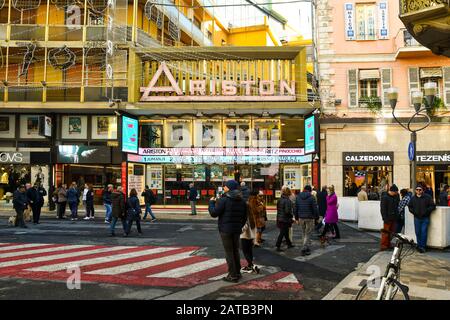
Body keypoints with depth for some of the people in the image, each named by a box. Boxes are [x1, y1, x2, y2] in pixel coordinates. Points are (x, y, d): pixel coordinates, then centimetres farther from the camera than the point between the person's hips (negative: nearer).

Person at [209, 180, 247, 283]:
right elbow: (244, 217, 13)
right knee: (235, 251, 18)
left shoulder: (223, 200, -16)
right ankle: (237, 273, 26)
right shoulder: (242, 201, 8)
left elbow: (214, 213, -15)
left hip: (225, 230, -7)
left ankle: (232, 275, 2)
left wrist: (211, 202, -1)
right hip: (237, 230, 7)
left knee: (229, 252, 0)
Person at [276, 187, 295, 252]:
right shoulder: (287, 201, -19)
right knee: (282, 233, -1)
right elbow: (287, 211, -23)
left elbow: (278, 209, 11)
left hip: (279, 219, 8)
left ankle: (289, 244, 34)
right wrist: (291, 216, -7)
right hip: (285, 220, -8)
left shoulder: (280, 200, 7)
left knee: (286, 232, 20)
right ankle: (278, 246, 1)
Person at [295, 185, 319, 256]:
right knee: (307, 234, 2)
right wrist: (317, 217, 0)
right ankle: (304, 249, -4)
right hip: (309, 218, -4)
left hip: (301, 218, 4)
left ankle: (306, 248, 24)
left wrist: (296, 218, 14)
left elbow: (296, 208, 8)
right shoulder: (311, 197, -10)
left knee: (303, 233, 17)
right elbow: (315, 208, -11)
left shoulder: (298, 197, 4)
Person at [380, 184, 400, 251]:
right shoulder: (385, 197, -12)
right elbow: (383, 209, -13)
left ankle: (388, 244, 21)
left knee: (392, 232, 12)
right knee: (385, 232, -3)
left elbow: (397, 206, 16)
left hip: (394, 218, 7)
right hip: (388, 218, -7)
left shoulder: (396, 196, 7)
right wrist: (385, 218, -17)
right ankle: (383, 245, 3)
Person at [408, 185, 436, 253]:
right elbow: (409, 206, 18)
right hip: (417, 218, 3)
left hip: (425, 218, -3)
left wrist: (426, 211, -12)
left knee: (424, 232, -6)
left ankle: (423, 246, 1)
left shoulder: (427, 197, -3)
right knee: (418, 232, 8)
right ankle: (419, 245, 19)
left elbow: (433, 206, -4)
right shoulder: (413, 198, 7)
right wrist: (413, 212, 3)